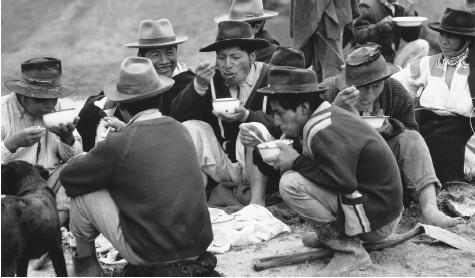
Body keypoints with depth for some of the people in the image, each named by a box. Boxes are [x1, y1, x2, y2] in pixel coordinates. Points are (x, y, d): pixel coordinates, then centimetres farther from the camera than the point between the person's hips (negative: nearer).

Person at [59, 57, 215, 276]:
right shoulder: (180, 130, 2)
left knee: (82, 192, 7)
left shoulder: (119, 143, -15)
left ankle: (84, 259, 28)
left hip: (148, 254, -5)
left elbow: (69, 178, 0)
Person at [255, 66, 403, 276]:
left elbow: (343, 182, -30)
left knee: (291, 183, -22)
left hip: (377, 219, -10)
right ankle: (331, 235, 11)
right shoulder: (328, 115, 6)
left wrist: (297, 162, -19)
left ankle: (349, 250, -13)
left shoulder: (324, 132, -23)